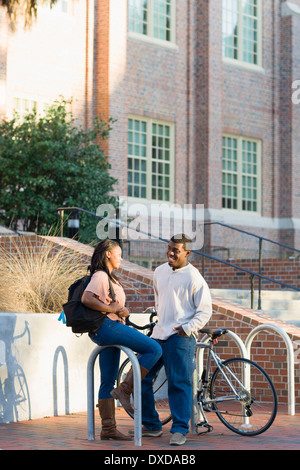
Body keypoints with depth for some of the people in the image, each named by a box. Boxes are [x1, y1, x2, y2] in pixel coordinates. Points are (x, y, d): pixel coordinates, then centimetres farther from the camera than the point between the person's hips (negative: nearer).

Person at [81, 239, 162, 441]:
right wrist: (111, 309, -18)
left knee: (108, 382, 8)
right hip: (107, 326, -11)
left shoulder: (109, 277, 24)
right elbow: (87, 299, -23)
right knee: (154, 349, -14)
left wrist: (123, 310, 4)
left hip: (107, 331, 11)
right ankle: (125, 390, -13)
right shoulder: (100, 276, -8)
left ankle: (108, 428, 9)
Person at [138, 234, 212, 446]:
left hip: (181, 336, -7)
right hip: (159, 334, 7)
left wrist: (188, 328, -15)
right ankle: (152, 425, 17)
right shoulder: (160, 272, 12)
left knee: (179, 383, -10)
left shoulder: (194, 277, -7)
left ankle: (180, 430, -3)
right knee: (142, 378, 5)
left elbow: (205, 310, -6)